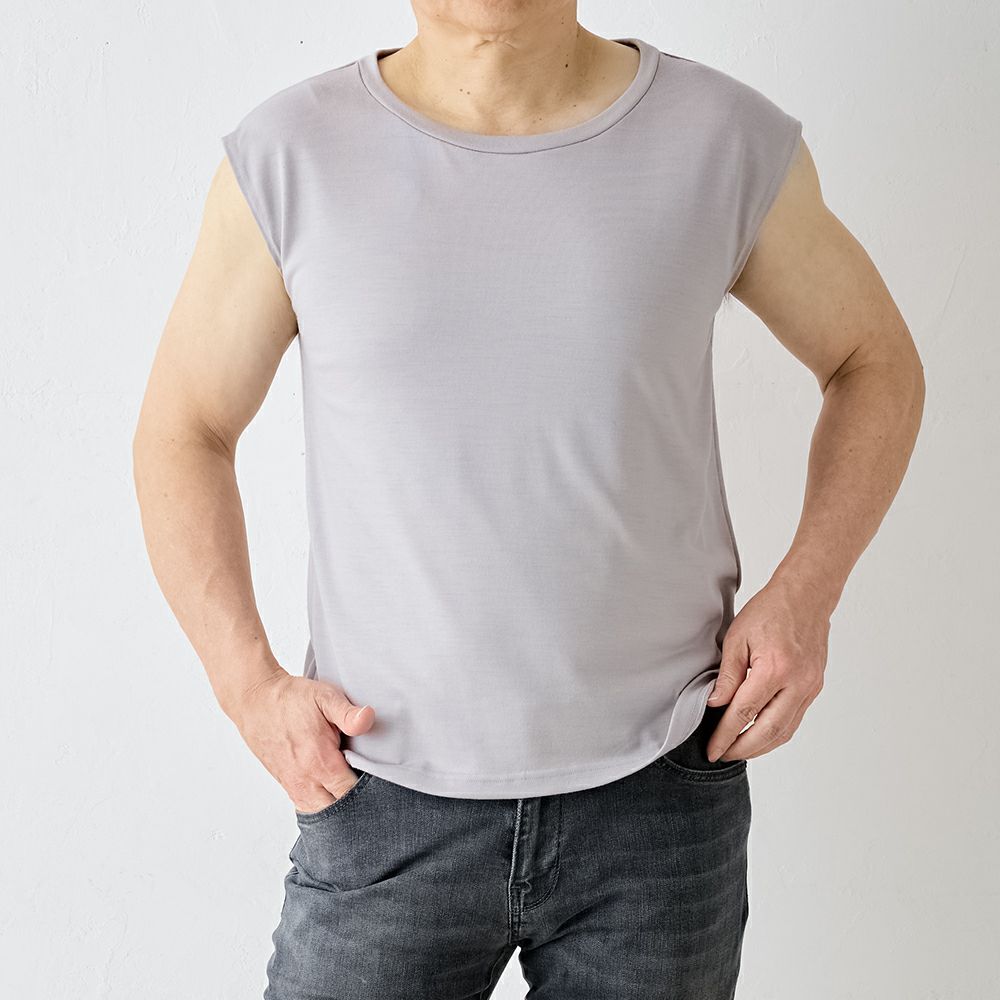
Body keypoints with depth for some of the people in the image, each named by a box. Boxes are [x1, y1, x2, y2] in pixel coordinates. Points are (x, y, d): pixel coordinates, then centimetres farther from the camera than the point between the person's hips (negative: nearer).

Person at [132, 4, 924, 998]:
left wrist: (804, 594, -4)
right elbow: (182, 431, 6)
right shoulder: (287, 157, -5)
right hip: (385, 801, 0)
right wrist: (247, 682, -6)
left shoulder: (727, 142, -4)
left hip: (662, 792, 1)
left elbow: (875, 360, 10)